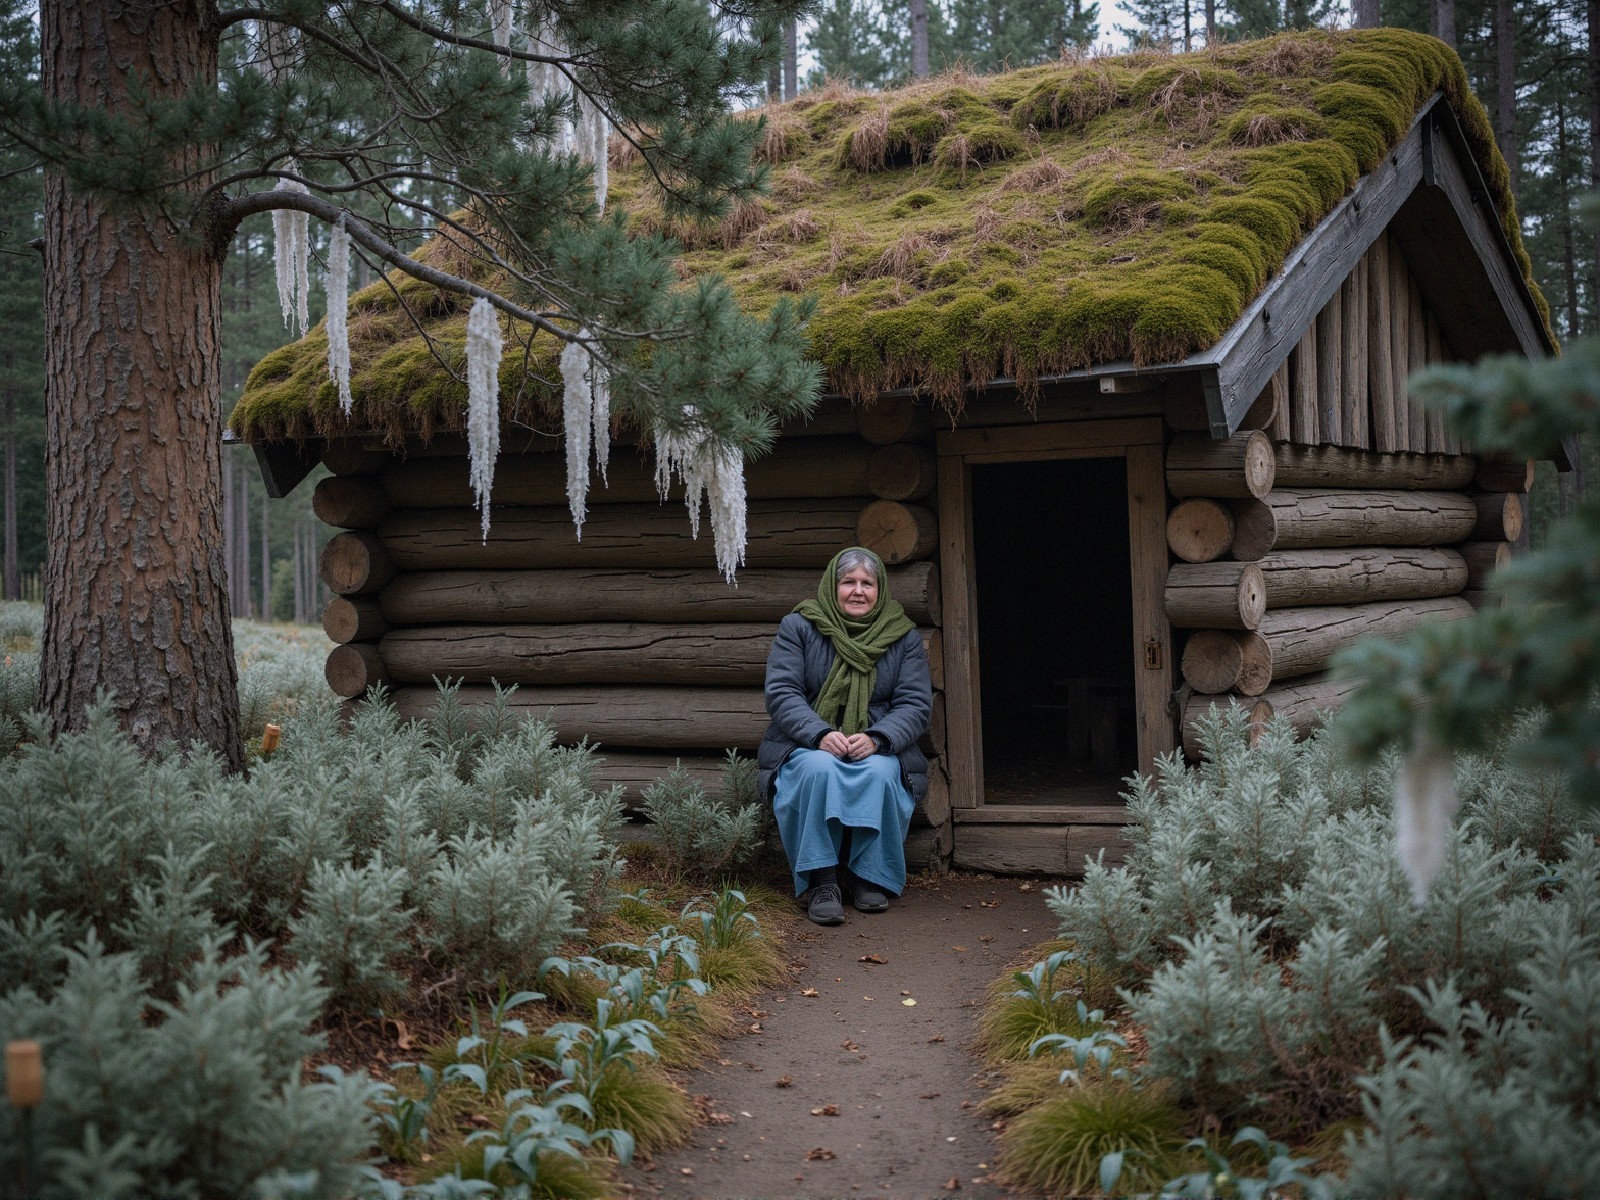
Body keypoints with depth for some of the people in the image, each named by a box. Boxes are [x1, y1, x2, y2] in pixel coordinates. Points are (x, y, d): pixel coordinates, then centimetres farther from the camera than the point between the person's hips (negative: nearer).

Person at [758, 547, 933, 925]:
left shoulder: (904, 637, 8)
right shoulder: (798, 627, 4)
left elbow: (916, 705, 0)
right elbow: (780, 692, -5)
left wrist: (876, 738, -20)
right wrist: (821, 735, -23)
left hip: (876, 749, 1)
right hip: (808, 747, -1)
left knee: (880, 772, -34)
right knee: (819, 768, -36)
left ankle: (869, 876, -16)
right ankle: (821, 881, -29)